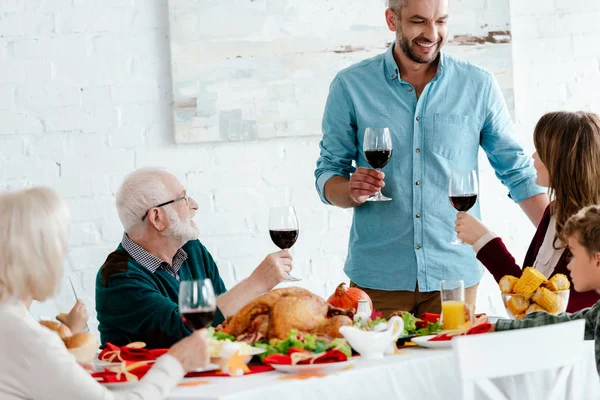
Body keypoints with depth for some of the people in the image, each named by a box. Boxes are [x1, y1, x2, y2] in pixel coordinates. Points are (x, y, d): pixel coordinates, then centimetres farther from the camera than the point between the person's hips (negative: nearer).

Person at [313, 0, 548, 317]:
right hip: (377, 277, 0)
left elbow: (517, 172, 8)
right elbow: (327, 175, 5)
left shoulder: (478, 85, 3)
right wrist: (351, 191, -17)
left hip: (455, 275, 1)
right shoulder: (350, 86, 2)